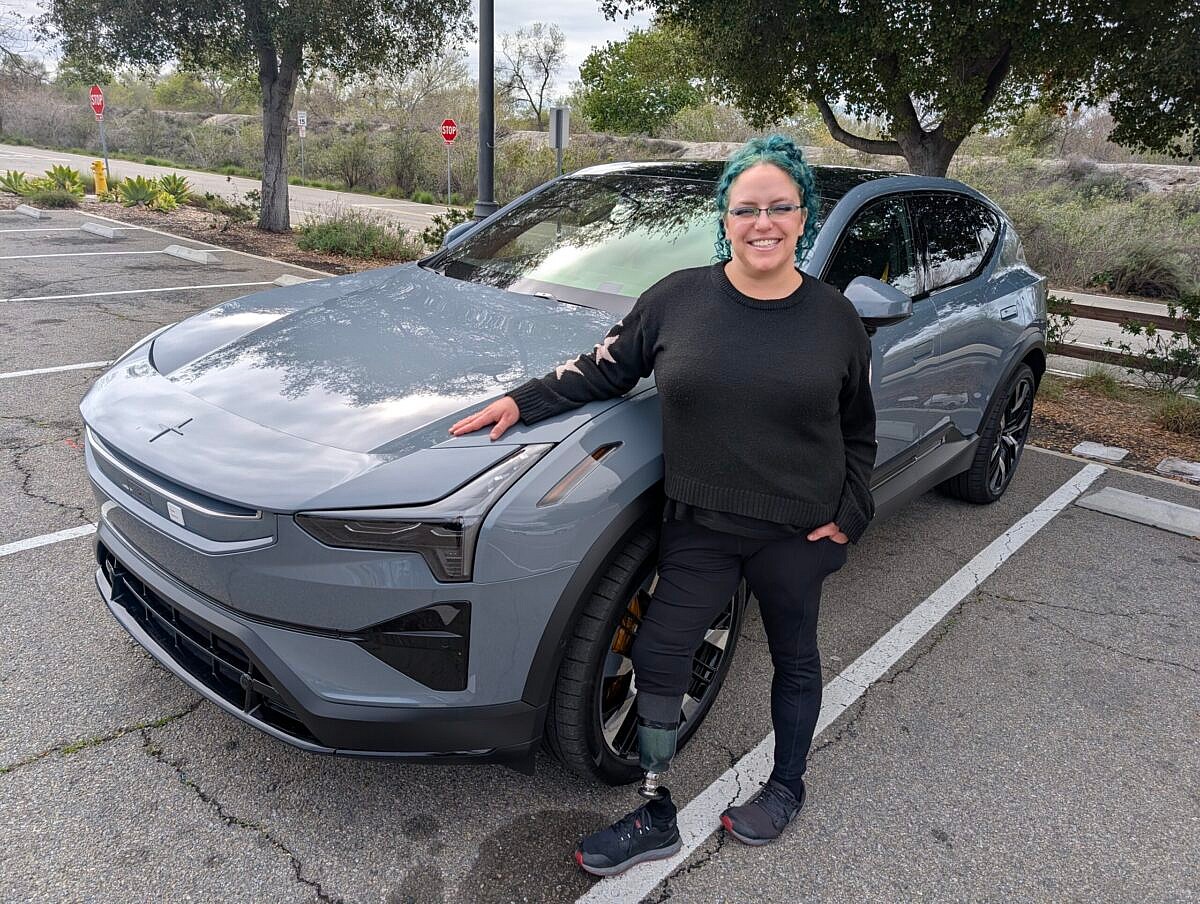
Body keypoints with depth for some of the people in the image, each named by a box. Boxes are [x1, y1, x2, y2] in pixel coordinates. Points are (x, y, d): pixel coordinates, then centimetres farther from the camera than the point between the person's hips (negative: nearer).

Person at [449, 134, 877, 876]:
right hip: (699, 529, 1)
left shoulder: (835, 318, -3)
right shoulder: (679, 298, -5)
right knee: (658, 659, 3)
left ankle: (788, 785, 44)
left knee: (794, 657, 18)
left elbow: (859, 433, 5)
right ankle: (655, 818, 25)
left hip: (797, 534, 0)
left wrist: (848, 516, -2)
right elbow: (604, 371, 4)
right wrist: (523, 401, -4)